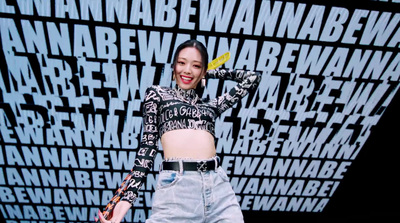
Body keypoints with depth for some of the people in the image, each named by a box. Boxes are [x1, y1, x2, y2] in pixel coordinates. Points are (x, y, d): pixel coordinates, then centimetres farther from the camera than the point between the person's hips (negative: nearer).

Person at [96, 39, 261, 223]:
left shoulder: (211, 105, 20)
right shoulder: (157, 94, 14)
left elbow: (253, 78, 26)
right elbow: (148, 144, 6)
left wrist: (212, 73, 27)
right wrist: (128, 197, -4)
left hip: (218, 186, 3)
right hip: (175, 185, -3)